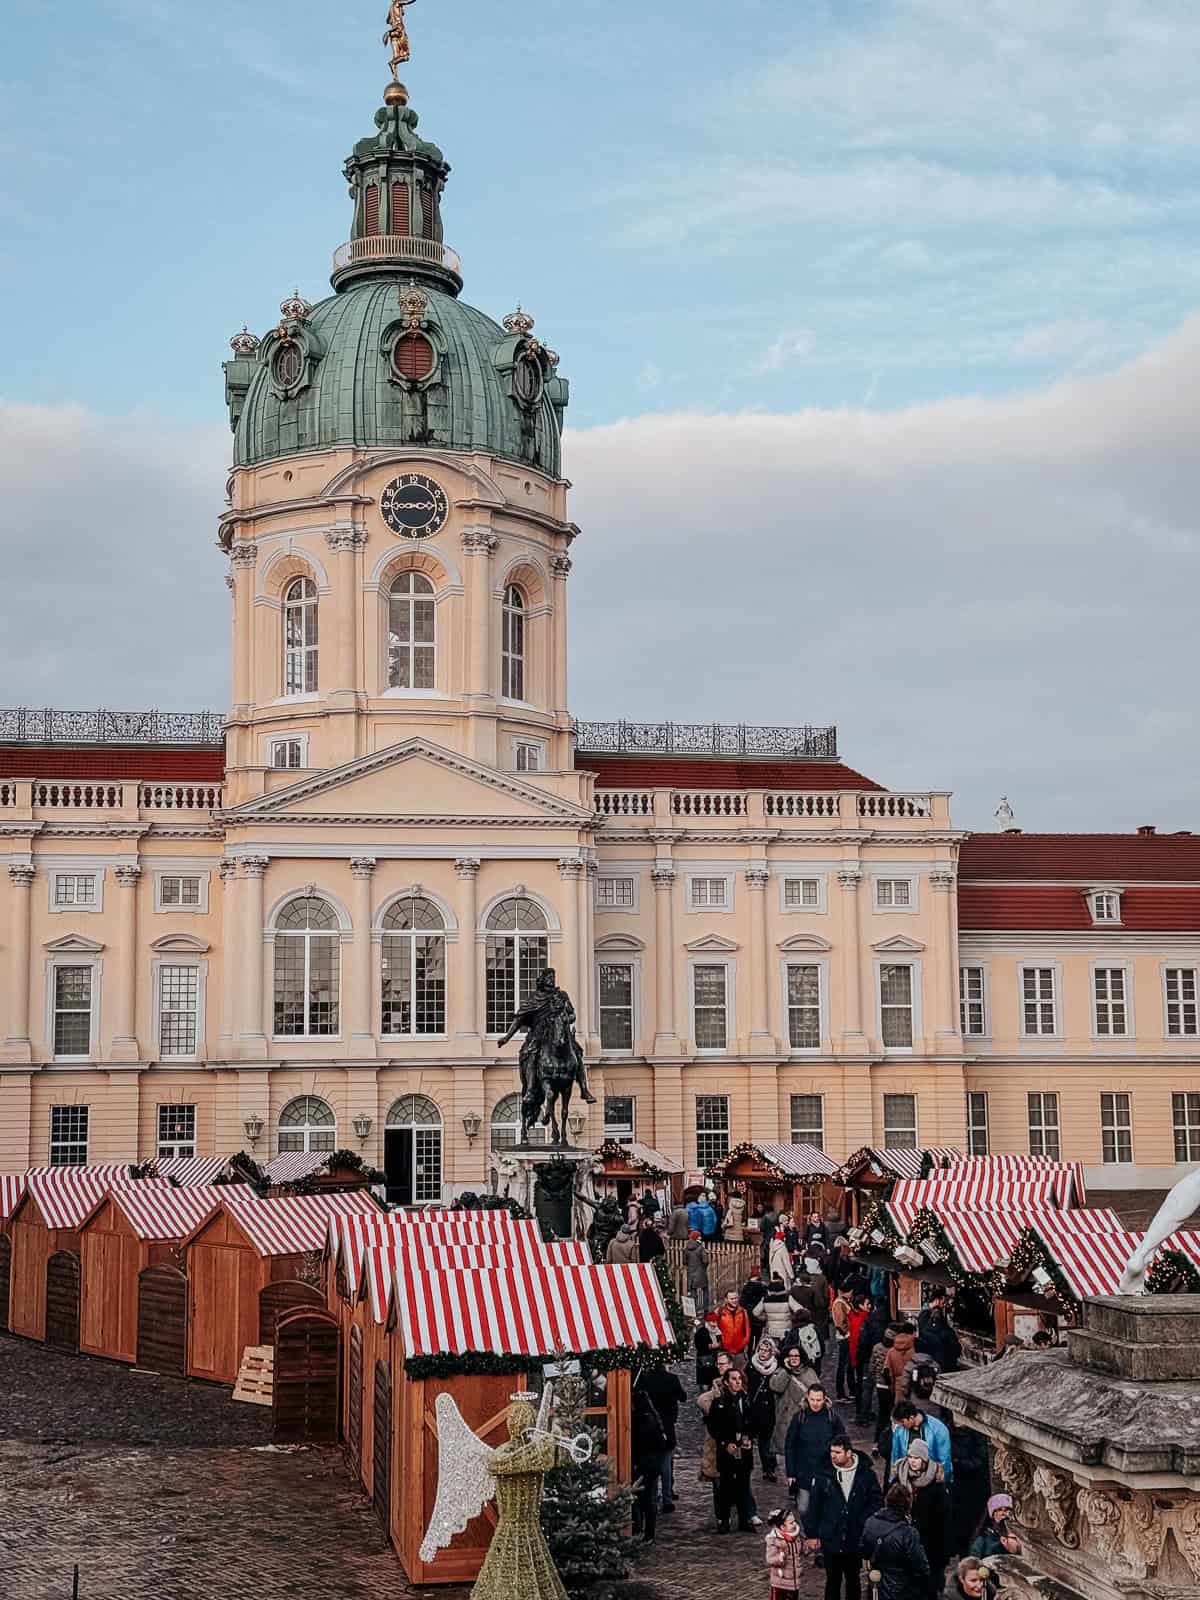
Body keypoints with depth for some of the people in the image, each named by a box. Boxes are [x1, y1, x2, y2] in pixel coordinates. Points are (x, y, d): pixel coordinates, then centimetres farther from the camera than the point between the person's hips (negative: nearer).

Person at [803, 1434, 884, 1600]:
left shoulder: (866, 1474, -8)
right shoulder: (824, 1474, -7)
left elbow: (877, 1502, 0)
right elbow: (814, 1506, -2)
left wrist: (865, 1524, -11)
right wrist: (812, 1534, -2)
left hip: (856, 1541, 0)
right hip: (830, 1541, 0)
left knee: (853, 1580, 16)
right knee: (833, 1581, 11)